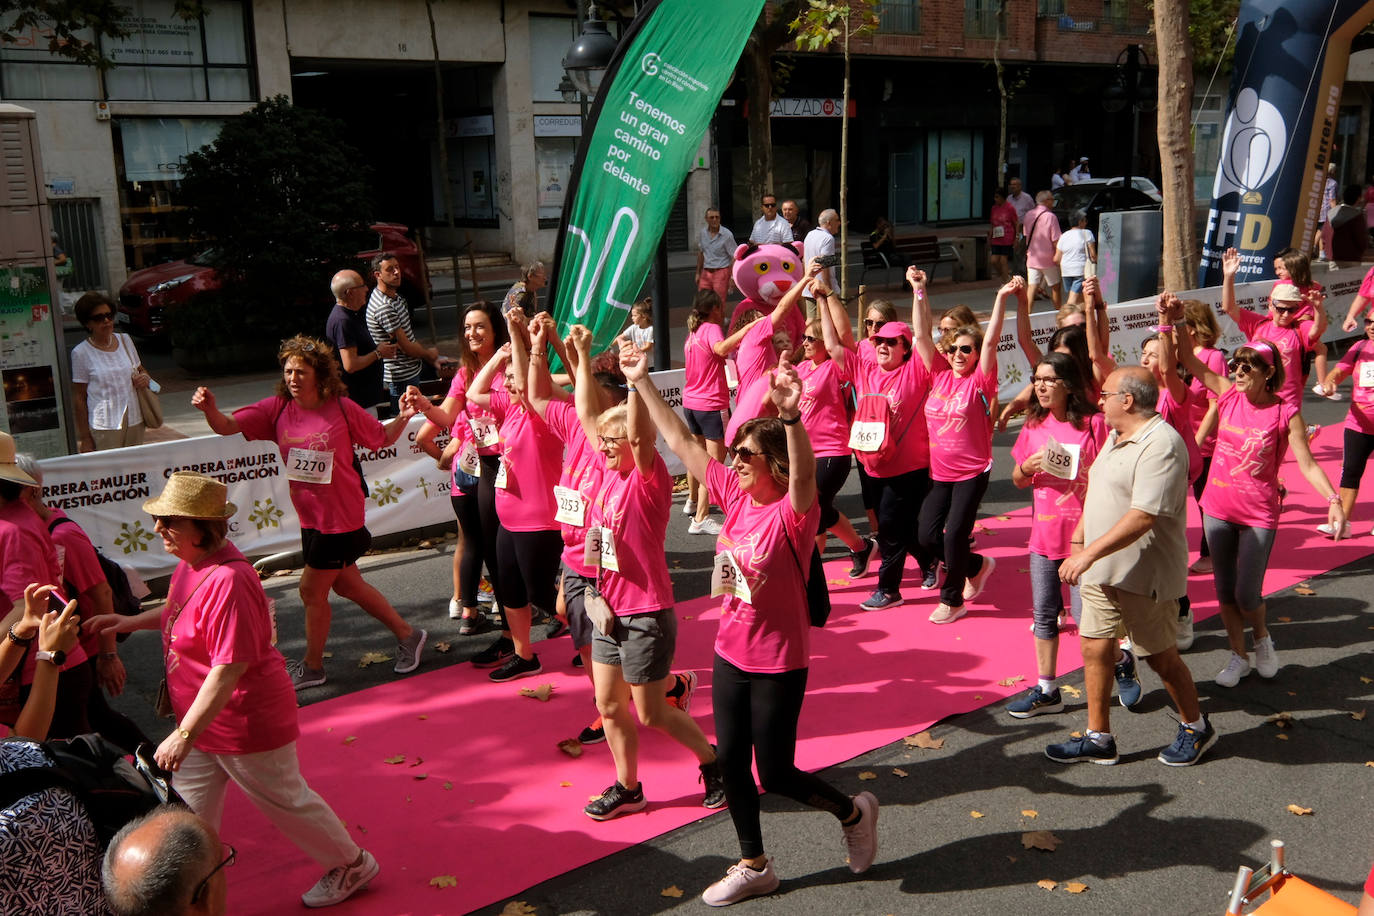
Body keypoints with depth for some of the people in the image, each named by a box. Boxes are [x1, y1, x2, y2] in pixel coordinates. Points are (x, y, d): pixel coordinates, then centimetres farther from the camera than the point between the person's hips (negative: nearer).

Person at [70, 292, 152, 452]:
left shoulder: (125, 340, 9)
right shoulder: (81, 353, -5)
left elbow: (140, 370, 23)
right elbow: (79, 398, -3)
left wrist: (145, 378, -3)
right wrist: (84, 438, -5)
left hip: (134, 421, 4)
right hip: (103, 426, -4)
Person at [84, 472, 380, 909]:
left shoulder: (227, 580, -31)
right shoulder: (192, 563, 0)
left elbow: (229, 668, -33)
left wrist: (185, 734, -32)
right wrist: (131, 622, 12)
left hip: (246, 721, -9)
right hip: (205, 721, 9)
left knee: (284, 800, 11)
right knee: (189, 806, 19)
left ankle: (352, 865, 32)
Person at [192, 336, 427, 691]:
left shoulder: (342, 409, -12)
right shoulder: (277, 408, -4)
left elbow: (382, 438, 1)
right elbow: (227, 426, -11)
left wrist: (404, 417, -17)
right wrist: (210, 409, -32)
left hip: (340, 516, -6)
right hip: (310, 515, 6)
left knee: (312, 589, 1)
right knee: (346, 585, 17)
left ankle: (312, 667, 22)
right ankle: (407, 634, 33)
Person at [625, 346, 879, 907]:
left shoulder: (793, 513, -21)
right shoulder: (735, 496, -3)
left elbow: (804, 474, -44)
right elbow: (681, 443, 0)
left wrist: (791, 414, -61)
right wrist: (641, 383, -1)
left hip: (778, 665, -7)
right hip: (730, 655, 7)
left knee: (775, 774, 7)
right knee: (731, 763, 15)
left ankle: (853, 813, 36)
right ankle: (754, 867, 35)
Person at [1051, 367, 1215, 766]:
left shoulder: (1160, 445, -23)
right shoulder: (1116, 436, 9)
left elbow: (1142, 517, -29)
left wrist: (1089, 553, -28)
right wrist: (1077, 542, 16)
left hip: (1144, 576, -9)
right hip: (1101, 570, 9)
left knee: (1160, 656, 7)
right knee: (1094, 649, 10)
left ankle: (1196, 728, 30)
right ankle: (1098, 738, 21)